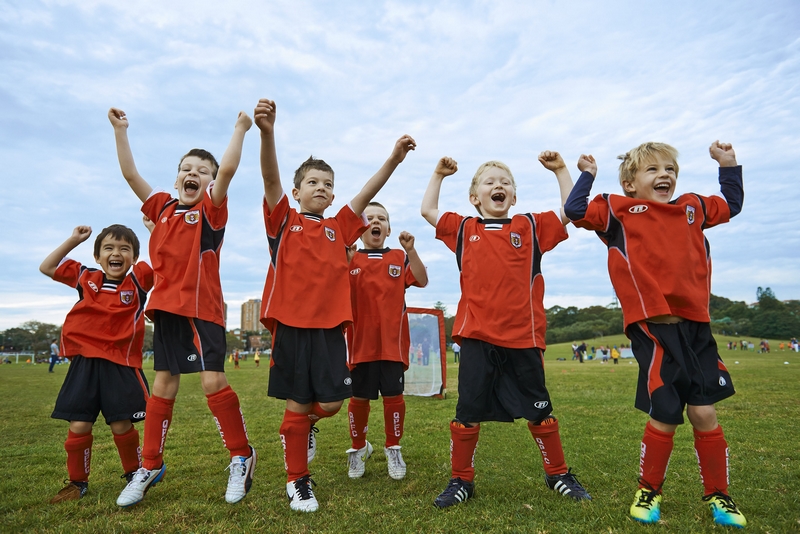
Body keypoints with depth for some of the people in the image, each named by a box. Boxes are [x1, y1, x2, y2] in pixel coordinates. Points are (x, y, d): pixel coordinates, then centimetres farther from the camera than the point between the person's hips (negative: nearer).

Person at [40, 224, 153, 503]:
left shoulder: (138, 280, -1)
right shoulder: (86, 278, 10)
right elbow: (46, 267, 19)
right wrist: (73, 240, 11)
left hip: (121, 364, -3)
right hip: (85, 362, 3)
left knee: (121, 425, 1)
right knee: (79, 425, 4)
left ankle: (133, 474, 24)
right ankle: (77, 482, 24)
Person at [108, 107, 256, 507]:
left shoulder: (211, 210, -1)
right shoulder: (162, 208, 13)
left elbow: (228, 169, -15)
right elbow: (130, 174, 14)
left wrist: (240, 129, -12)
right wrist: (120, 130, 15)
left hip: (201, 308, -5)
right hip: (165, 308, 6)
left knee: (213, 382, -7)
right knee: (162, 385, 12)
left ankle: (242, 457, 10)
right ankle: (150, 466, 25)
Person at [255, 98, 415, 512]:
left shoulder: (339, 228, 12)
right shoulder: (283, 221, 6)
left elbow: (366, 194, 1)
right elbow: (270, 178, -11)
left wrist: (393, 159, -12)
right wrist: (267, 132, -27)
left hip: (330, 326, 3)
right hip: (290, 324, -2)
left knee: (331, 403, 1)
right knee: (297, 404, 5)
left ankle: (304, 424, 37)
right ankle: (297, 482, 24)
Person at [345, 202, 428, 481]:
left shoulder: (399, 257, 7)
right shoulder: (349, 258, 5)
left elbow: (422, 281, -6)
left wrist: (410, 250, -16)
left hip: (392, 341, 0)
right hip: (361, 340, 0)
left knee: (393, 395, 3)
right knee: (359, 397, 8)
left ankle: (393, 448, 26)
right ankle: (358, 448, 30)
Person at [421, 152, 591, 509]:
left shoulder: (531, 227, 8)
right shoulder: (464, 229, 10)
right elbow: (428, 210, 14)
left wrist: (559, 170, 6)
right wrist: (438, 174, 16)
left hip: (523, 337, 0)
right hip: (476, 337, 0)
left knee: (539, 410, 14)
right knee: (468, 412, 6)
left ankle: (558, 474, 35)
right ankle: (460, 481, 24)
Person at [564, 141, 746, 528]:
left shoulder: (693, 208, 19)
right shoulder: (619, 210, 4)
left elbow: (732, 205, 36)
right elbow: (576, 211, -7)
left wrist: (728, 164, 28)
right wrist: (587, 174, 0)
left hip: (696, 326, 5)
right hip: (654, 328, -5)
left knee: (704, 413, 5)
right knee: (665, 417, -1)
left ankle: (717, 495, 27)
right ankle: (648, 492, 23)